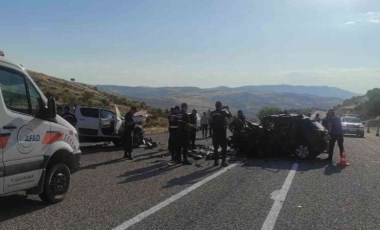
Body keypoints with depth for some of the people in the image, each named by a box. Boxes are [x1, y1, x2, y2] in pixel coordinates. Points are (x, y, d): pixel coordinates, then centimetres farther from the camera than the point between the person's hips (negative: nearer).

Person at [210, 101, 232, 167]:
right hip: (222, 131, -3)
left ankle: (216, 161, 11)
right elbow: (229, 115, 9)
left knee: (215, 147, 11)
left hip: (215, 132, 3)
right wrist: (227, 109, 25)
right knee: (224, 147, 5)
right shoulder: (223, 112, -8)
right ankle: (223, 161, 1)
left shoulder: (212, 113, 1)